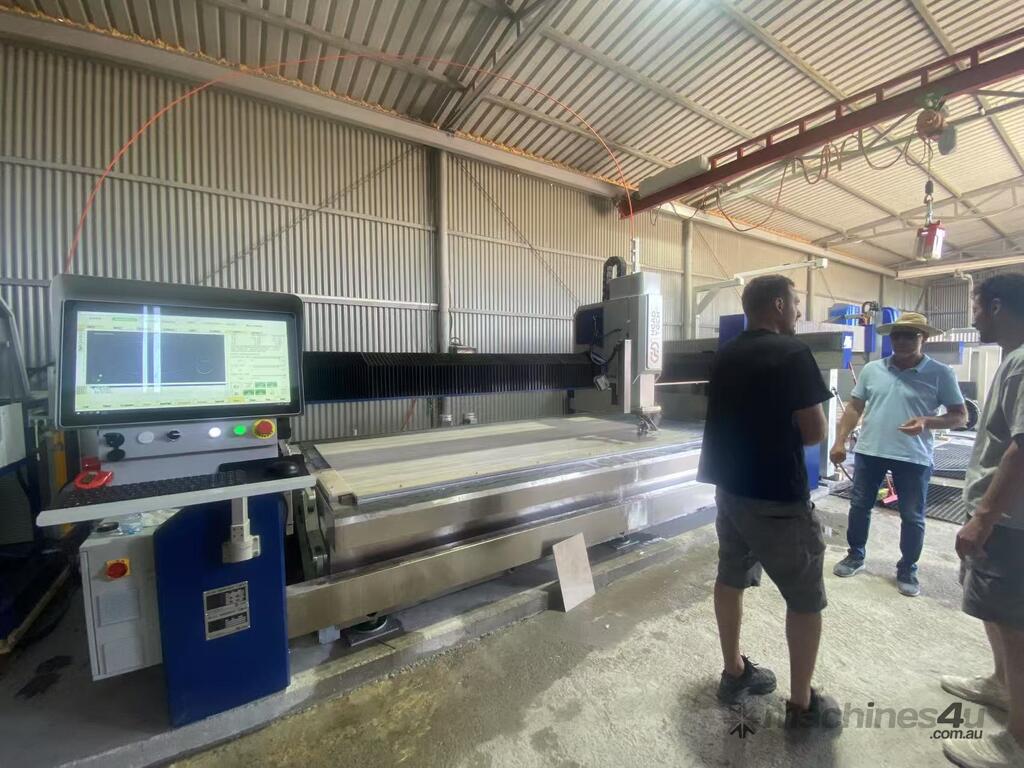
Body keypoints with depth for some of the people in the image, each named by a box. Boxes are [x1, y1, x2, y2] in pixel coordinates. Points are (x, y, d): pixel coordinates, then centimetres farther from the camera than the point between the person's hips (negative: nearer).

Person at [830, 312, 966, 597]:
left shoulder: (940, 374, -4)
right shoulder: (872, 369, 2)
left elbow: (960, 416, -2)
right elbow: (854, 407, 6)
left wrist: (927, 422, -22)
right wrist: (840, 441, -1)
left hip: (914, 457, -2)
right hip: (869, 451, 2)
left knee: (912, 517, 11)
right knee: (859, 506, 13)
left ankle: (907, 570, 30)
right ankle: (855, 556, 31)